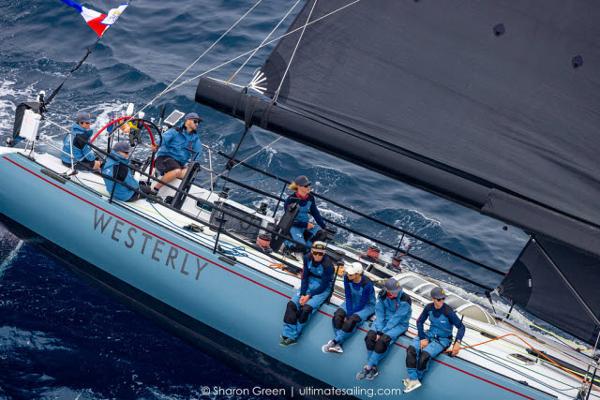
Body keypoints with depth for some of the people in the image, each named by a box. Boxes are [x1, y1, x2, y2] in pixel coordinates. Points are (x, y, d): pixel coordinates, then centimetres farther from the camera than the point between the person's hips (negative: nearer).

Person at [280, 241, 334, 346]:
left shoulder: (328, 265, -24)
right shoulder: (307, 258, -9)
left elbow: (323, 286, -17)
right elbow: (305, 277, -2)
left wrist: (309, 296, -16)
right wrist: (302, 294, -11)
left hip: (322, 289, -5)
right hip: (309, 283, 5)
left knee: (306, 308, -25)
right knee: (292, 304, -15)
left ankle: (293, 336, -11)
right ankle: (288, 334, -15)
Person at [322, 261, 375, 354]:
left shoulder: (367, 284, -30)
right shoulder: (347, 278, -18)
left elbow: (362, 304, -22)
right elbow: (348, 297, -10)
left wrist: (349, 315, -19)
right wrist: (349, 313, -19)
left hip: (367, 305, -5)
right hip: (353, 302, 5)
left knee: (351, 321, -31)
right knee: (337, 316, -23)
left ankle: (334, 342, -18)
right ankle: (337, 345, -24)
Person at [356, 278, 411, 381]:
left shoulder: (405, 300, -22)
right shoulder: (382, 295, -7)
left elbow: (396, 318, -22)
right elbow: (379, 312, -6)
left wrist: (382, 332, -22)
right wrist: (379, 330, -20)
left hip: (399, 324, -4)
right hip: (384, 320, 4)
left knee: (383, 340, -29)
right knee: (370, 336, -23)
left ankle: (368, 367, -16)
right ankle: (374, 368, -14)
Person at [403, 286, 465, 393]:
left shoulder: (448, 311, -20)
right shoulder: (429, 308, -7)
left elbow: (461, 327, -14)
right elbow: (420, 322, 5)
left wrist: (457, 342, -27)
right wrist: (423, 338, -5)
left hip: (443, 339, -5)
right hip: (430, 334, 5)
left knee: (425, 354, -28)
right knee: (411, 350, -19)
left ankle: (417, 379, -3)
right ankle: (413, 380, -18)